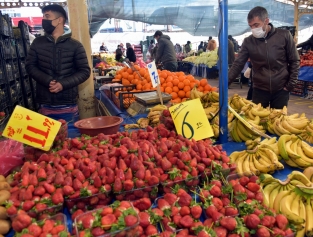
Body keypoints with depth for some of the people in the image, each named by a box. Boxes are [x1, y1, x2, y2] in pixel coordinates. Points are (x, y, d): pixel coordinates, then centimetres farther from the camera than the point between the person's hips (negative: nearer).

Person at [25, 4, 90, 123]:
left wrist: (63, 84, -15)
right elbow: (30, 66, 8)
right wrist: (47, 81, -12)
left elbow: (85, 71, -1)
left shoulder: (75, 45, 1)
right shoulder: (38, 43, 9)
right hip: (45, 105, 2)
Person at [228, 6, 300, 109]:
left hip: (281, 90, 0)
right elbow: (238, 64, -5)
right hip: (259, 90, 1)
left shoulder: (284, 35, -5)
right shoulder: (248, 41, -3)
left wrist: (290, 84, -3)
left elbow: (294, 61, 1)